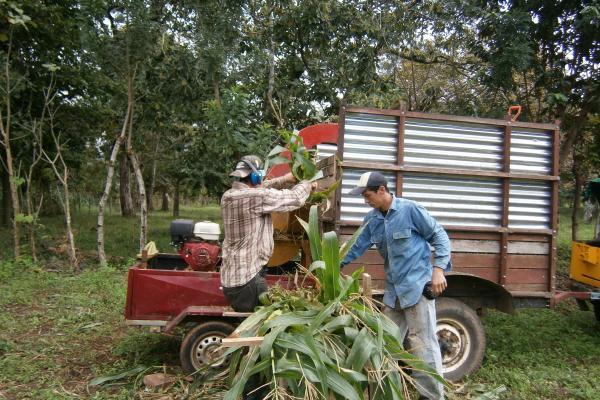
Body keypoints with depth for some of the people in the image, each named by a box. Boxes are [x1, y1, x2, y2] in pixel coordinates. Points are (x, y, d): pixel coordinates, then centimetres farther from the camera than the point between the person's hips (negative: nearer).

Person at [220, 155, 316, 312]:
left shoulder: (227, 196, 3)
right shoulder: (255, 197, -21)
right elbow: (296, 199, -11)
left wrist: (284, 179, 24)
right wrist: (307, 184, 9)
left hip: (230, 277, 9)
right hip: (246, 280, -9)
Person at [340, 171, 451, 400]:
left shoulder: (410, 209, -12)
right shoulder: (372, 219, 6)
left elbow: (439, 236, -7)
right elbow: (358, 247, 13)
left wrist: (438, 269, -16)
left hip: (418, 285, -7)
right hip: (393, 289, 7)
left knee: (422, 342, -6)